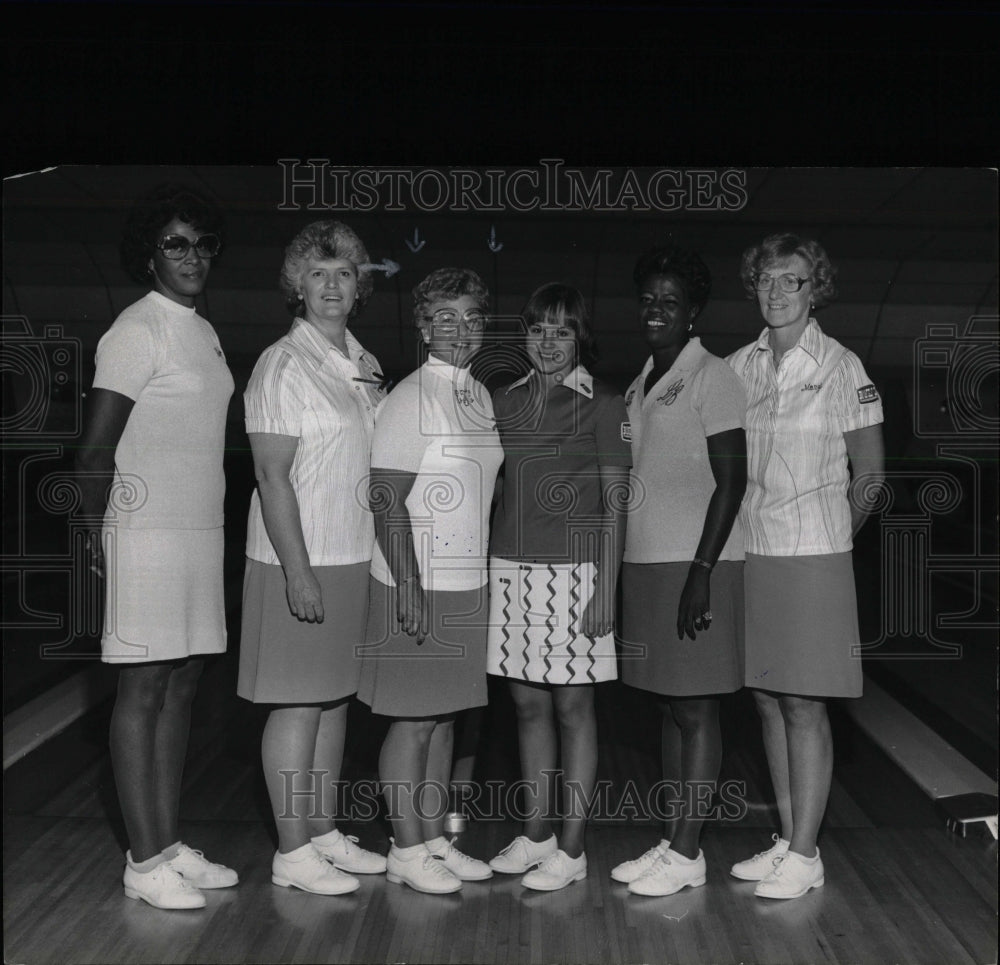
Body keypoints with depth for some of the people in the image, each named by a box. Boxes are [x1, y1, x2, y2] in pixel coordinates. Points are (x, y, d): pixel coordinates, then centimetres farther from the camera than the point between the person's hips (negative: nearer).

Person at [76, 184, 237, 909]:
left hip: (202, 531, 8)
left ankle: (169, 845, 20)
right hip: (150, 536, -8)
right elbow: (96, 450, -12)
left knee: (183, 688, 10)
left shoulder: (205, 333, 16)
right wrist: (100, 532, -4)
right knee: (143, 691, -2)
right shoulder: (139, 331, -10)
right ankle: (144, 862, 7)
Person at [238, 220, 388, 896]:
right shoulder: (283, 366, -10)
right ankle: (293, 852, 11)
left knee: (336, 696, 14)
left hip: (356, 559, 8)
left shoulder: (366, 367, 13)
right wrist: (297, 570, -19)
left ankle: (325, 833, 26)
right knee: (299, 703, 0)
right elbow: (272, 475, -15)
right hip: (302, 561, -7)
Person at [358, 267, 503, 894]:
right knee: (415, 719, 0)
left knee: (445, 716, 14)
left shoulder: (481, 396, 13)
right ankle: (408, 850, 13)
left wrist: (486, 573, 15)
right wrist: (408, 587, -20)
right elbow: (386, 500, -15)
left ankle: (436, 840, 25)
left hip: (469, 584, 8)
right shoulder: (411, 399, -11)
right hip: (418, 586, -8)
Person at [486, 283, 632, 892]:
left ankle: (572, 849, 12)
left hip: (573, 571, -5)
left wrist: (606, 590, -9)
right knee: (529, 705, 11)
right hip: (511, 568, 5)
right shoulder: (506, 401, 11)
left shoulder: (604, 405, -2)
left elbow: (615, 503, -4)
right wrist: (492, 566, 10)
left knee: (573, 708, 2)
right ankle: (536, 834, 24)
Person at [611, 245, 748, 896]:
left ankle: (688, 853, 8)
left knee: (694, 709, -1)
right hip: (646, 562, 8)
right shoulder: (641, 386, 17)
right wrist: (633, 566, 16)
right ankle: (673, 845, 20)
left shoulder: (712, 378, -6)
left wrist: (701, 571, -18)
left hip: (696, 566, -8)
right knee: (669, 707, 11)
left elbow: (732, 480, -12)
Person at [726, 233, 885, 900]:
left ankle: (805, 856, 10)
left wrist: (827, 538, 5)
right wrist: (742, 537, 8)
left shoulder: (841, 367, -5)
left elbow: (869, 475, 0)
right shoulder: (739, 367, 7)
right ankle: (788, 841, 24)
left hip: (812, 557, -5)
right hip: (749, 552, 5)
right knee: (769, 699, 11)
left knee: (804, 706, -1)